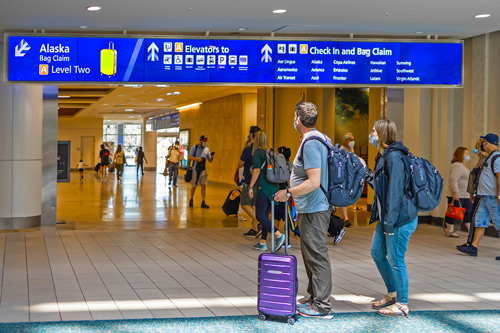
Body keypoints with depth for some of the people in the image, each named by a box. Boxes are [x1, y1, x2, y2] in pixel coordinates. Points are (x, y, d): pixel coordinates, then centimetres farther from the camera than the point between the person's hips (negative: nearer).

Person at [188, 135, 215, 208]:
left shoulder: (207, 149, 7)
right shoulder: (194, 147, -2)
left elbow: (210, 161, 8)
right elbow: (189, 157, -9)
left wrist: (212, 156, -14)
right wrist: (197, 159, -26)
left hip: (203, 170, 3)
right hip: (195, 170, -3)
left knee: (204, 185, -6)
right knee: (194, 186, 3)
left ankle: (203, 202, -5)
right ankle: (191, 200, 25)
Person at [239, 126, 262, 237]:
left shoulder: (248, 149, -14)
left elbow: (240, 165, -5)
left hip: (250, 181, -7)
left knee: (245, 204, -2)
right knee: (254, 205, 12)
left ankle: (260, 224, -13)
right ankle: (254, 230, 12)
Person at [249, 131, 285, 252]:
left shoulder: (258, 152, -6)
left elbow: (257, 170, -16)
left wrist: (250, 186, -13)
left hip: (264, 187, -8)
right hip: (274, 187, 8)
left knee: (260, 216, -6)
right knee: (265, 215, 12)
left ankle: (279, 235, -16)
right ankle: (262, 243, 14)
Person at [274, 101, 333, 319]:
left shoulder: (310, 144, -20)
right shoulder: (321, 140, 13)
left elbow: (313, 182, -26)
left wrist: (288, 193, -17)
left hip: (313, 211, -11)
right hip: (313, 209, 11)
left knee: (317, 257, -4)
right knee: (311, 256, 18)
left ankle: (322, 307, 3)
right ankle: (314, 299, 29)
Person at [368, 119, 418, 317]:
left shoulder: (394, 156, -18)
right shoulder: (384, 156, 14)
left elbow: (396, 190, -22)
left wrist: (390, 221, -23)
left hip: (400, 219, -10)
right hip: (386, 218, 10)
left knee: (395, 260, -2)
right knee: (377, 253, 17)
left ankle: (402, 305, 10)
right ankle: (392, 294, 31)